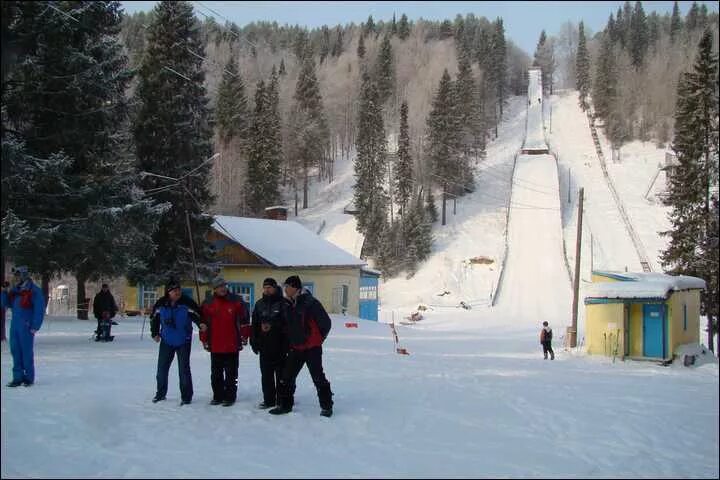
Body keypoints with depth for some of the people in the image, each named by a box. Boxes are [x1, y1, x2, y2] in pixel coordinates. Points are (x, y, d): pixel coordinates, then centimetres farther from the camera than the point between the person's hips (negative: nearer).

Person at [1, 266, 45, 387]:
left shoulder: (34, 291, -8)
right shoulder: (14, 290, 12)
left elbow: (39, 310, -11)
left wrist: (35, 327, -15)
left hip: (26, 327, -7)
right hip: (15, 326, 7)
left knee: (26, 352, -2)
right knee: (15, 351, 7)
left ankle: (29, 378, 7)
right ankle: (18, 377, 14)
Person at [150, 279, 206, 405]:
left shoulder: (187, 303, -15)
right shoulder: (161, 304, -5)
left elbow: (196, 314, -18)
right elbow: (155, 318, 9)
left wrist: (201, 323, -37)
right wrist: (155, 333, 6)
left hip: (183, 341, -3)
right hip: (166, 341, 4)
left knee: (184, 369, -4)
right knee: (162, 367, 10)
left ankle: (186, 396, 6)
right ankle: (161, 393, 27)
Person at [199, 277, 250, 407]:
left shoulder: (236, 301, -2)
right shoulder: (208, 304, 4)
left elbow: (244, 319, 1)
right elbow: (204, 322, 10)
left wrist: (244, 335, -1)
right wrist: (204, 339, 8)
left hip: (232, 345, -3)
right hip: (215, 346, 3)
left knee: (231, 373, 3)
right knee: (216, 373, 10)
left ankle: (230, 396, 9)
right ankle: (218, 396, 19)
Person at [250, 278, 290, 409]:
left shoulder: (283, 304, -5)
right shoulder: (259, 304, 13)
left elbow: (287, 324, -11)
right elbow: (254, 325, 15)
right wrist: (254, 342, 10)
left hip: (279, 345, -5)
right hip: (264, 345, 5)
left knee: (281, 374, 1)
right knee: (266, 374, 9)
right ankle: (268, 400, 16)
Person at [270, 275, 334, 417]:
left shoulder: (310, 302, -16)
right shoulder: (289, 305, 8)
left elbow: (325, 322, -13)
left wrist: (318, 339, -2)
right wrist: (291, 341, 14)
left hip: (312, 347, -7)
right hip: (295, 348, 7)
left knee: (318, 377, -3)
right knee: (287, 377, 7)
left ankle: (326, 406, 7)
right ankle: (284, 404, 18)